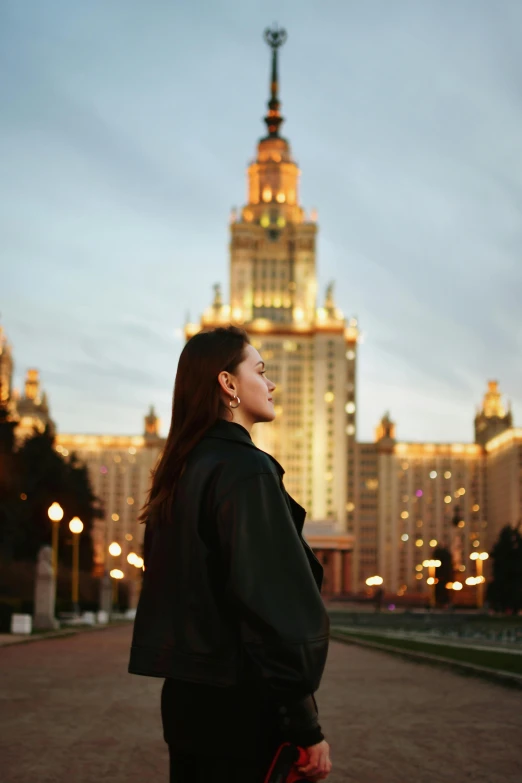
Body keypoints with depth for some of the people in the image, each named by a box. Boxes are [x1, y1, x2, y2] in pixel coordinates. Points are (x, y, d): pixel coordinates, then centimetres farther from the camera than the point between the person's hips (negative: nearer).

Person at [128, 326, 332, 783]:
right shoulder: (246, 469, -15)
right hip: (242, 706, -9)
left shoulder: (182, 472, 12)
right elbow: (275, 603, -21)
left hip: (186, 694, 9)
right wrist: (307, 727, -18)